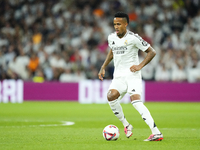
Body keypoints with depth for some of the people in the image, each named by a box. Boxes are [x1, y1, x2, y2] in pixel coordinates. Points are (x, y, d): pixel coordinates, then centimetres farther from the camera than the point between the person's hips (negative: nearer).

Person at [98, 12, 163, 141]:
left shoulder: (133, 38, -10)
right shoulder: (111, 38, 8)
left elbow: (152, 52, -5)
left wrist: (140, 65, -16)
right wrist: (103, 67, 22)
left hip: (132, 74, -5)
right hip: (118, 76, 5)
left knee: (135, 100, -26)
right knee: (111, 96, -23)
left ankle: (156, 133, -30)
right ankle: (126, 125, -2)